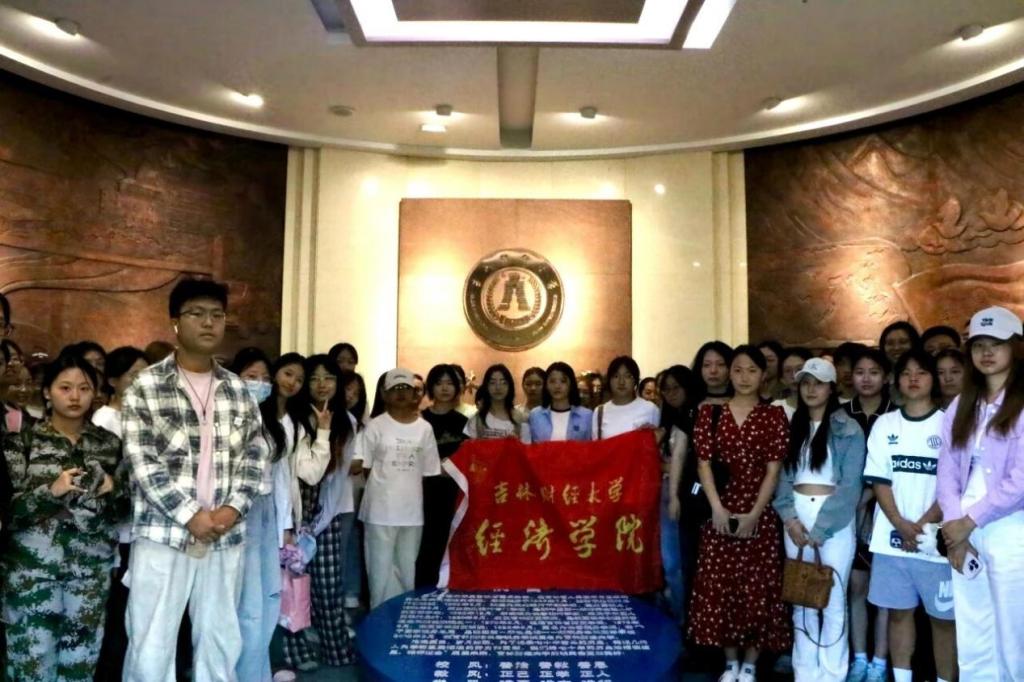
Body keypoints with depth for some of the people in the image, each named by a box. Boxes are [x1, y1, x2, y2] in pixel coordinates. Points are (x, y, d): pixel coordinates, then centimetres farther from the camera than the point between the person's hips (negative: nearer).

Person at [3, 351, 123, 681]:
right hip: (32, 565, -2)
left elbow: (125, 507, 11)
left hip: (91, 567, 2)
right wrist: (51, 490, -21)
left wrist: (112, 490, -9)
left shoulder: (109, 443, 7)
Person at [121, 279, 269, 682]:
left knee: (221, 641, 14)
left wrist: (234, 507, -8)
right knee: (151, 646, 5)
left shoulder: (237, 390, 8)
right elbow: (143, 463, -10)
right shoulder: (145, 388, -4)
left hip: (225, 536, 4)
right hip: (163, 534, -3)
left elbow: (255, 454, 6)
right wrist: (190, 514, -15)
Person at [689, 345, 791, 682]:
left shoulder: (774, 415, 1)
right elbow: (704, 462, -1)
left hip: (760, 514, -1)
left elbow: (773, 469, -4)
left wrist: (754, 513, -12)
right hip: (721, 512, 1)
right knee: (720, 586, 5)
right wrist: (717, 508, -11)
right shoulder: (710, 412, 3)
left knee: (757, 588, 3)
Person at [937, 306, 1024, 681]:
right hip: (964, 531, 5)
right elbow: (947, 470, 8)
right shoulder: (961, 405, 14)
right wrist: (954, 526, -4)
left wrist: (970, 520, -9)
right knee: (971, 641, 11)